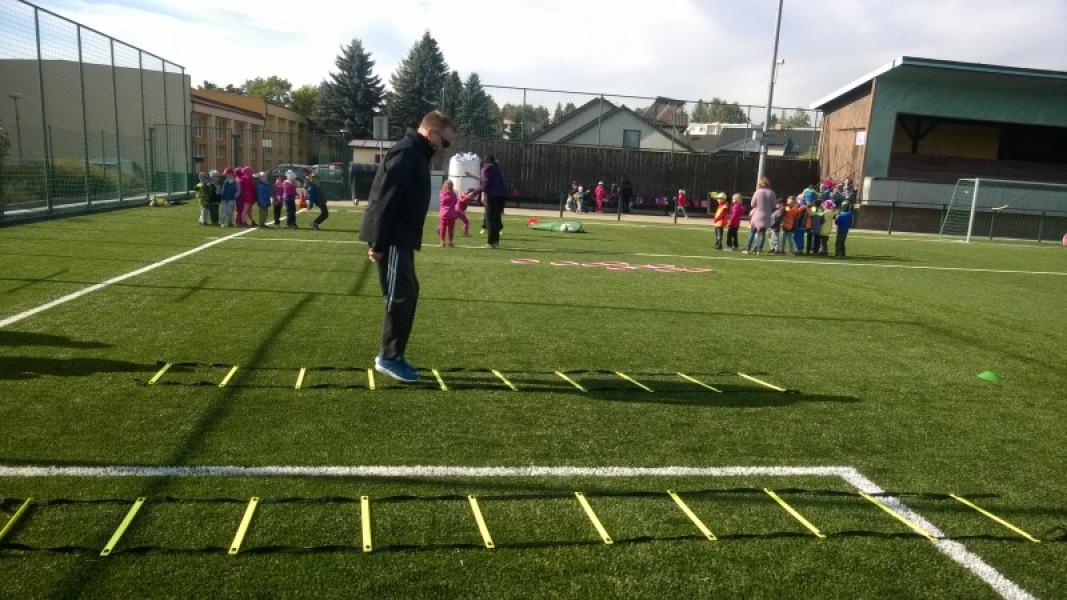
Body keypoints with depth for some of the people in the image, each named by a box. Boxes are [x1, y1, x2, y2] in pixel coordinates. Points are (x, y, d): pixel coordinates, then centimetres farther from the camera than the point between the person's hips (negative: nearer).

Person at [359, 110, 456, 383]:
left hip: (400, 238, 10)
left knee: (407, 294, 12)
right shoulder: (407, 152, -14)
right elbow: (386, 199, -21)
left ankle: (389, 354, 19)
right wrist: (378, 243, -21)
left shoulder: (417, 154, 18)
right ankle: (389, 358, 3)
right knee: (401, 296, -6)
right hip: (392, 239, -10)